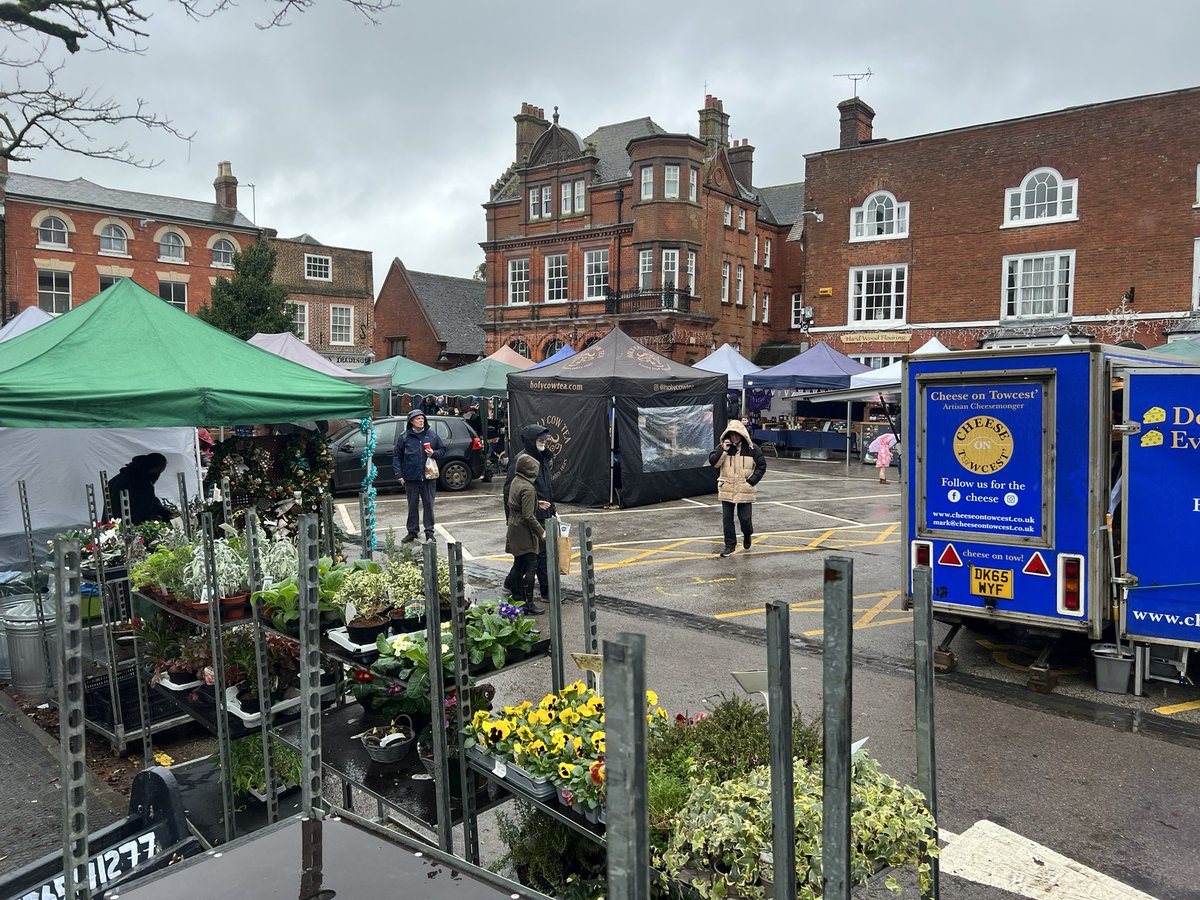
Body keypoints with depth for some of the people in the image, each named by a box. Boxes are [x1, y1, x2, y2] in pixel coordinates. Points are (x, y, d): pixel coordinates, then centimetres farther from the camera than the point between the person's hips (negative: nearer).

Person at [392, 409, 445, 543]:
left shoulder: (432, 434, 4)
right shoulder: (404, 436, 0)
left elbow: (442, 450, 13)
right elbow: (397, 456, 2)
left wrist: (434, 453, -9)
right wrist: (400, 474, -4)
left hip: (429, 476, 1)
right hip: (411, 477, -1)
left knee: (428, 504, 4)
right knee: (412, 505, 8)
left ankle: (429, 532, 13)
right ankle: (412, 531, 18)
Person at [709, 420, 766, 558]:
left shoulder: (751, 448, -3)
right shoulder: (723, 447, 0)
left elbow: (761, 465, 2)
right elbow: (712, 462, -6)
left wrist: (751, 480, -6)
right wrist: (723, 450, -17)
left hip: (744, 491, -2)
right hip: (726, 490, 2)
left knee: (745, 518, -1)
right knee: (727, 519, 5)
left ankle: (747, 534, 33)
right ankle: (730, 545, 18)